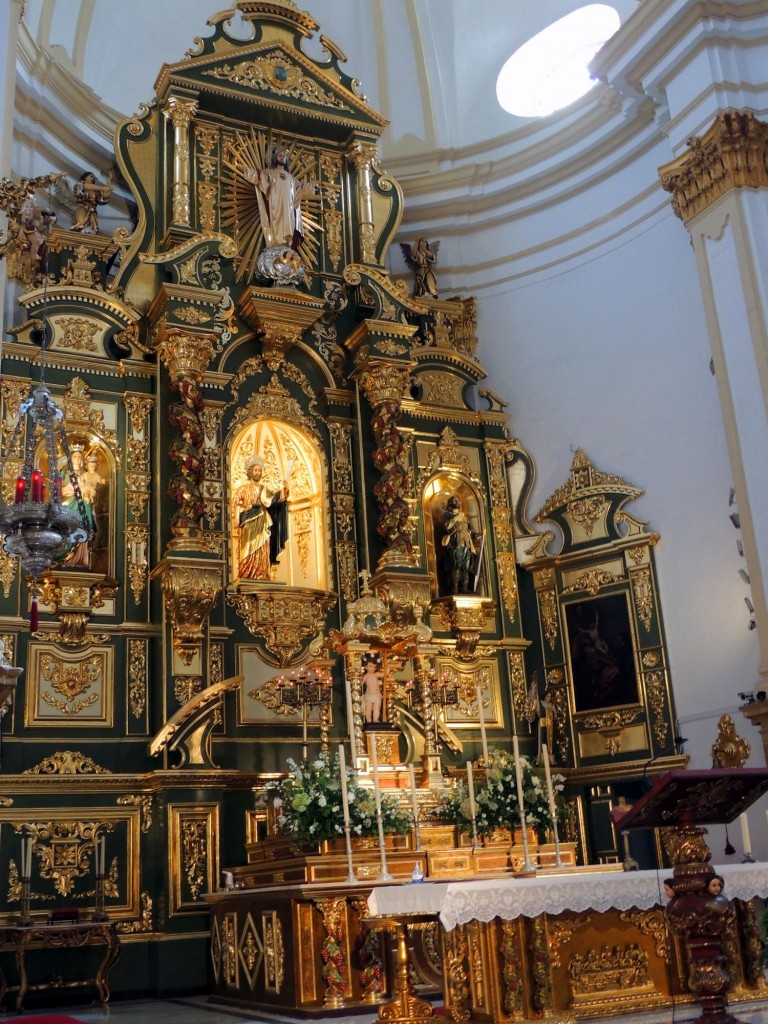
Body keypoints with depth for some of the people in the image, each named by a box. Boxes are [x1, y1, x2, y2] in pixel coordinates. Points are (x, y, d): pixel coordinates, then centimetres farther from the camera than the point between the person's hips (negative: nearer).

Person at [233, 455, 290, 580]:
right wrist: (251, 507, -13)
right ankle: (247, 577, -13)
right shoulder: (243, 488, 7)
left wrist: (284, 489, -13)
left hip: (262, 526, 4)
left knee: (262, 553, -3)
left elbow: (274, 498, 2)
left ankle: (261, 578, -5)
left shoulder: (264, 489, 17)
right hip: (249, 525, -4)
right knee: (249, 552, -10)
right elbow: (237, 504, -1)